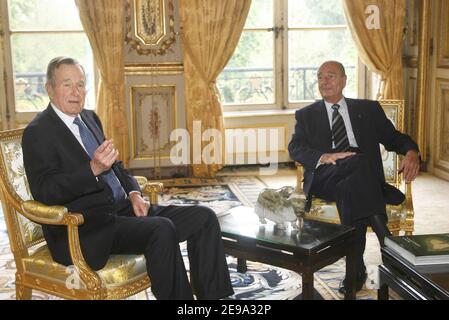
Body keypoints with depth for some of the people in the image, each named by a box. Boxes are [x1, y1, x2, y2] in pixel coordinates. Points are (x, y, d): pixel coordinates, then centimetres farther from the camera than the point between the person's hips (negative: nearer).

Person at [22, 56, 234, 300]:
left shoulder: (90, 118, 17)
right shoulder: (37, 133, -6)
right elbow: (44, 192, -16)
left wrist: (133, 193, 4)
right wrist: (93, 169, -28)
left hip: (123, 209, 8)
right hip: (86, 229, -8)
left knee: (204, 218, -5)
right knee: (161, 229, -33)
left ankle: (211, 296, -3)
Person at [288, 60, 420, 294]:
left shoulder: (369, 109, 21)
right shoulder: (306, 115, 18)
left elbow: (394, 138, 15)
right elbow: (295, 148, 2)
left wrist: (411, 152, -10)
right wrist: (325, 157, -19)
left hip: (364, 176, 1)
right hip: (324, 178, -1)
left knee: (351, 188, -36)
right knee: (358, 162, -34)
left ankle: (356, 269, -31)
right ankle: (384, 236, -36)